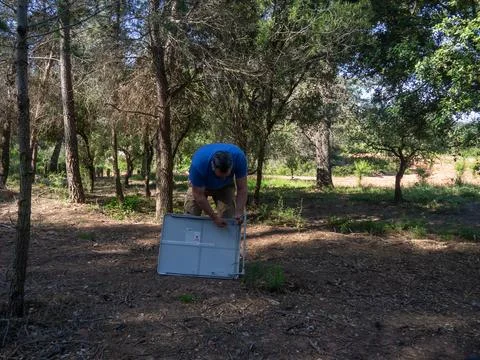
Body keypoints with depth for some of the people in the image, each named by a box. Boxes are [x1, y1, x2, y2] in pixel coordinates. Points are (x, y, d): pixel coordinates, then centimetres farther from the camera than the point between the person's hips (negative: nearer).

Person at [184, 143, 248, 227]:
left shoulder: (238, 157, -35)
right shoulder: (198, 163, -41)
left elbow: (242, 189, -26)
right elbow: (199, 195, -31)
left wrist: (239, 213, -36)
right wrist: (214, 217, -33)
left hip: (225, 186, 2)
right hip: (198, 186, -1)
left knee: (228, 218, -10)